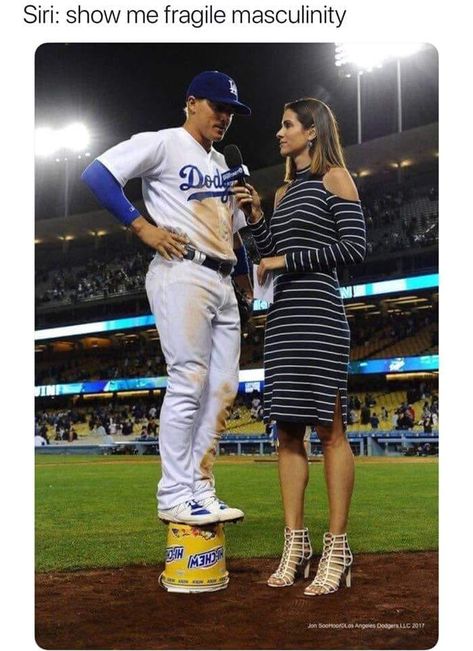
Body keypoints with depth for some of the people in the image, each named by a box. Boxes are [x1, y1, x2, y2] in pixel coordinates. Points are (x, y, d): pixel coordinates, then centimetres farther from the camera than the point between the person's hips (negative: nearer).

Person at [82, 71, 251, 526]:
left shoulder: (221, 163, 24)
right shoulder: (162, 144, -2)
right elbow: (96, 174, -12)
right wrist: (142, 226, -15)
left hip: (222, 281, 9)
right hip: (182, 274, -9)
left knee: (223, 386, 6)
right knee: (188, 382, -12)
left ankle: (200, 489, 13)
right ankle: (175, 497, -6)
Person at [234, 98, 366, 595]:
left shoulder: (333, 178, 2)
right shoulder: (283, 191, 22)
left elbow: (355, 247, -8)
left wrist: (288, 260, -9)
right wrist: (255, 217, 10)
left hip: (318, 312, -7)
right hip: (282, 316, 8)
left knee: (329, 428, -7)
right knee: (288, 431, 4)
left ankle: (336, 550, -3)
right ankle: (295, 544, 8)